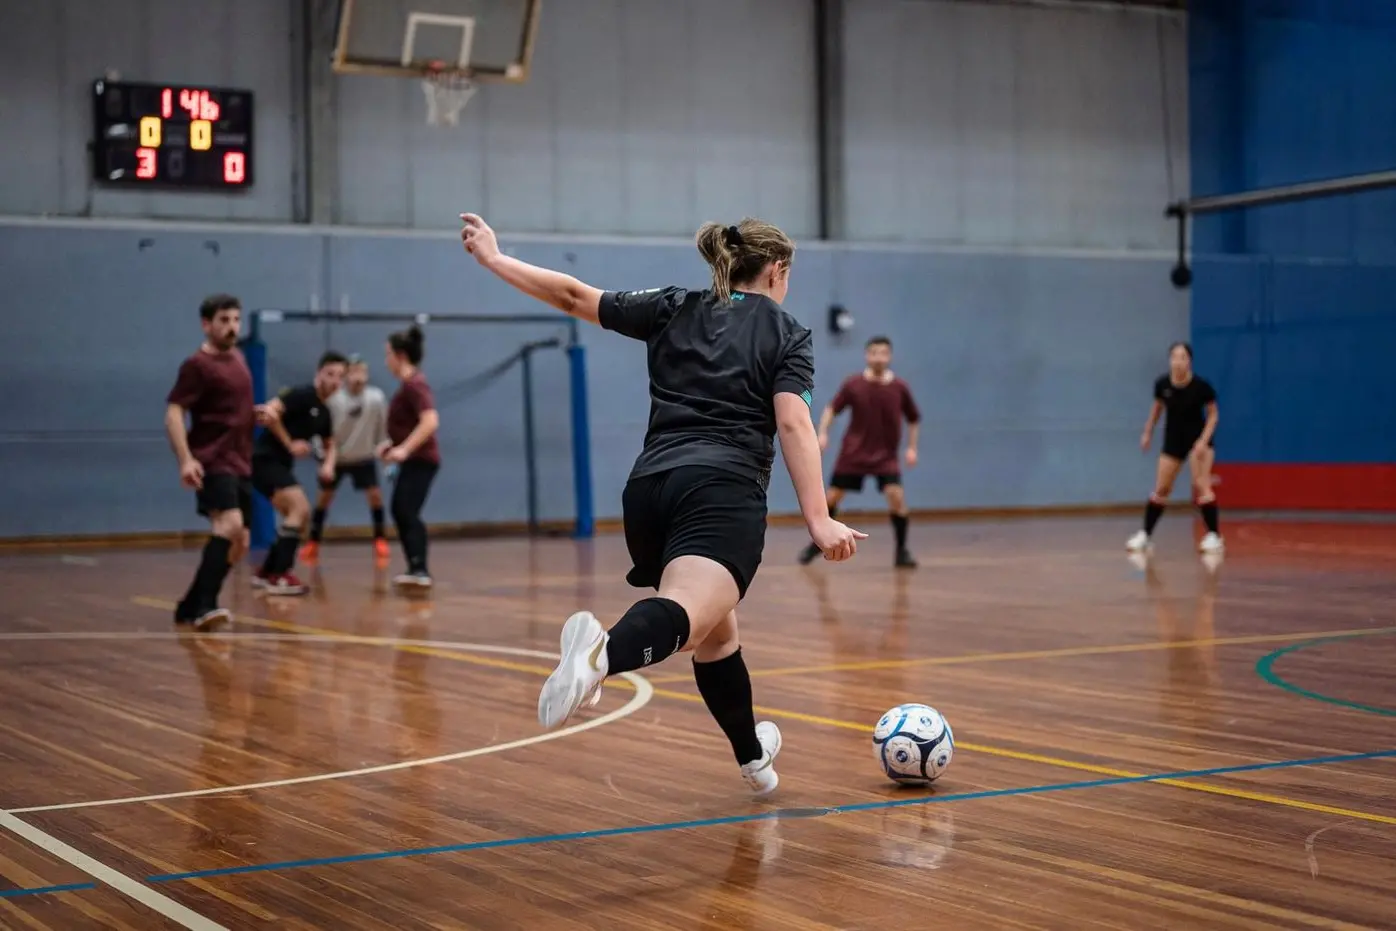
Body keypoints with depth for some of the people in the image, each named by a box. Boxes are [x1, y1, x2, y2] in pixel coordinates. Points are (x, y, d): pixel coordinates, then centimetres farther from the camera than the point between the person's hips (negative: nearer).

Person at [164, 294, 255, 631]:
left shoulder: (238, 357, 14)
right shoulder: (197, 365, -10)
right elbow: (173, 413, -17)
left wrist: (259, 413, 14)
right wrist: (186, 459, -28)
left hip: (240, 463, 9)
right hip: (212, 461, -9)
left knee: (238, 543, 11)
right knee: (229, 524, -28)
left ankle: (190, 606, 21)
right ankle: (204, 606, -30)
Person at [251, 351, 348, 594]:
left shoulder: (324, 412, 14)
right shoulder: (302, 395, -13)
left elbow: (330, 445, 26)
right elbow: (269, 412, -25)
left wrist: (328, 464, 3)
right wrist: (290, 444, -18)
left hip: (279, 464, 10)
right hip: (265, 459, -10)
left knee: (300, 515, 15)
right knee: (299, 507, -20)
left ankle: (266, 573, 22)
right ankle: (280, 577, -23)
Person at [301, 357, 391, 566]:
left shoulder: (376, 398, -21)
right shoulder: (333, 399, -23)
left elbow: (383, 428, -9)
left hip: (364, 457, 1)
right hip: (336, 456, 0)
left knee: (375, 494, -9)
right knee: (325, 496, 1)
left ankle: (380, 540, 7)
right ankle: (313, 543, 13)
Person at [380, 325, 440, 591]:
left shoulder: (414, 384, -18)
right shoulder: (409, 383, 13)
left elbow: (430, 421, -30)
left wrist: (404, 449, -35)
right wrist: (393, 443, 20)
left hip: (420, 460, -11)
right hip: (414, 459, 11)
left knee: (407, 513, -20)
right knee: (400, 512, 17)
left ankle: (420, 571, -29)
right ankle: (416, 569, 23)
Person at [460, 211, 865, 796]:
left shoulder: (675, 311, 21)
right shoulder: (787, 335, 12)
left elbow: (574, 296, 21)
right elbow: (793, 424, -3)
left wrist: (493, 258, 33)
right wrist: (818, 521, -10)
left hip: (649, 486, 5)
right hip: (723, 492, -5)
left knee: (715, 632, 23)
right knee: (689, 615, -29)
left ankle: (753, 757, 38)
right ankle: (605, 650, -61)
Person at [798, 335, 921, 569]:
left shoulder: (900, 388, -7)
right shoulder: (853, 384, -8)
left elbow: (913, 419, 6)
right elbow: (832, 409, 3)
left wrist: (912, 448, -2)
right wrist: (823, 433, -11)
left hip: (886, 456, -1)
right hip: (853, 453, 1)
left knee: (896, 496, -19)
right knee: (832, 497, 4)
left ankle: (902, 551, -5)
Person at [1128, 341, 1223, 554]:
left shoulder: (1201, 386, -22)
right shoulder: (1162, 384, -14)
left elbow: (1213, 414, -10)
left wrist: (1204, 440, -21)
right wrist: (1148, 433, 11)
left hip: (1199, 438, -3)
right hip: (1173, 440, 3)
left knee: (1201, 485, -16)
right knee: (1161, 489, 6)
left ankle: (1214, 536, -12)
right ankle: (1146, 535, 16)